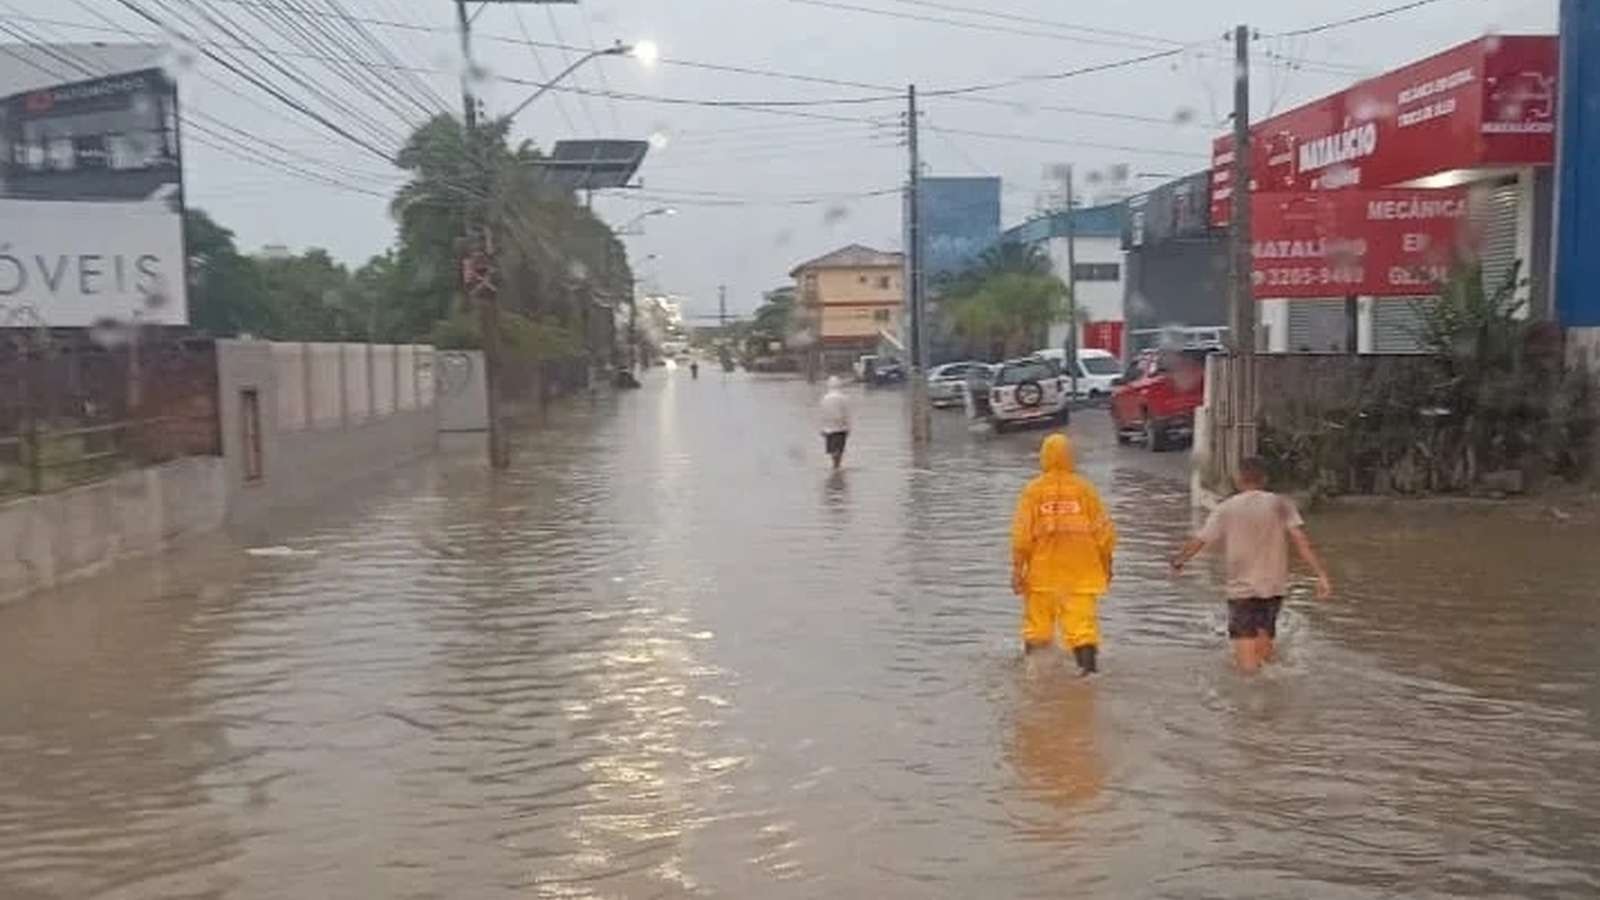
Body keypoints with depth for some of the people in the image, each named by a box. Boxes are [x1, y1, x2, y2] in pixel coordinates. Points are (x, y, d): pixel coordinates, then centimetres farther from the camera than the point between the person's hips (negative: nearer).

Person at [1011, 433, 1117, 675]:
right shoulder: (1084, 488, 0)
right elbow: (1103, 530, 4)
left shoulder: (1033, 490, -4)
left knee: (1037, 621, 12)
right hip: (1081, 571, 0)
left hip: (1042, 571, 0)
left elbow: (1022, 534, -7)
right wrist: (1107, 564, 16)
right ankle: (1088, 661, -9)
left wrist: (1017, 568, -2)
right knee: (1081, 618, 0)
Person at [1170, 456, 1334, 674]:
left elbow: (1198, 542, 3)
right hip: (1274, 588, 1)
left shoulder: (1226, 509, -1)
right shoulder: (1281, 504, -1)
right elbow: (1301, 540, -11)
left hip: (1242, 589, -1)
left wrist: (1178, 561, 20)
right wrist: (1322, 575, -12)